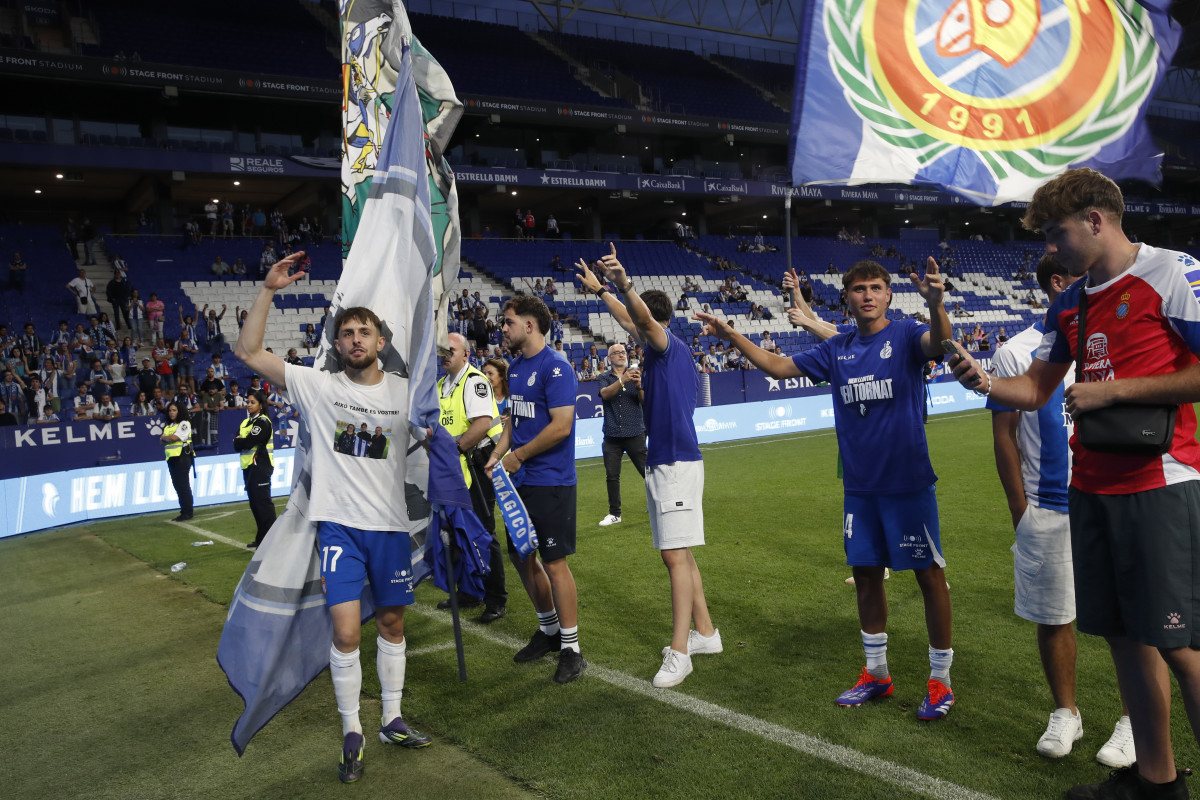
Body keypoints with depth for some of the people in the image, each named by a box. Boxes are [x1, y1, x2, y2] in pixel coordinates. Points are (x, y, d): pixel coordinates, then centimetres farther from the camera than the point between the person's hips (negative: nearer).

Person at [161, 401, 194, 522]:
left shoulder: (184, 423, -2)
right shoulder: (168, 426, 21)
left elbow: (175, 437, -13)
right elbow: (163, 442, 15)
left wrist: (164, 437, 5)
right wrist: (168, 438, -6)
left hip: (182, 456, -7)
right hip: (172, 457, 7)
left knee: (183, 484, -9)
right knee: (177, 485, 6)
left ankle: (187, 513, -7)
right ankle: (184, 511, 10)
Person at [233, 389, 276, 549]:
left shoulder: (263, 422, -9)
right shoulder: (245, 422, 17)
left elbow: (248, 443, -18)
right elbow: (236, 446, 9)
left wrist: (239, 440, 0)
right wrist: (241, 441, -10)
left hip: (261, 466, -9)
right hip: (248, 467, 9)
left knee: (262, 501, -11)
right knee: (254, 503, 11)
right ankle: (261, 538, 17)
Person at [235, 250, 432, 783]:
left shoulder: (405, 391, 2)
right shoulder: (318, 386, -2)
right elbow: (249, 352, -8)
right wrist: (268, 290, -13)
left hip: (392, 525, 2)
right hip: (339, 524, -2)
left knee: (392, 624, 14)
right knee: (346, 633, -7)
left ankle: (392, 721, 31)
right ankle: (351, 733, 14)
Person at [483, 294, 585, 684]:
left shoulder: (555, 368, -15)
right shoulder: (515, 367, 12)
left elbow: (561, 425, -21)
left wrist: (518, 456, -14)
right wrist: (497, 454, 4)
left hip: (551, 481, -9)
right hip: (520, 480, 9)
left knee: (554, 562, -4)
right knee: (521, 556, 15)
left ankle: (571, 649, 8)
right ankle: (549, 629, 33)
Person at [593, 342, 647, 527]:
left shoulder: (636, 375, 7)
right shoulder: (604, 378, 7)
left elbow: (646, 401, -3)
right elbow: (605, 394, -15)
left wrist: (639, 386, -23)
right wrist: (622, 380, -31)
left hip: (635, 434, -1)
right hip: (612, 435, 1)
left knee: (647, 471, -1)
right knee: (612, 476, 4)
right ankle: (614, 513, 15)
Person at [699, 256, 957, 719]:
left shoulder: (905, 336, -6)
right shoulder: (837, 350, 7)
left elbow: (938, 342, -28)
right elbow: (779, 367, 12)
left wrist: (934, 303, -49)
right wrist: (732, 337, 5)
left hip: (908, 482, -5)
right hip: (860, 486, 5)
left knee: (929, 575, 4)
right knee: (866, 575, 13)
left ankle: (939, 680, 20)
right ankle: (876, 673, 30)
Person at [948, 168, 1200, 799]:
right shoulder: (1069, 303, 14)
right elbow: (1036, 389, 17)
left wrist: (1114, 390, -16)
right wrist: (984, 382, -2)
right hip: (1090, 487, 7)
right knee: (1122, 634, 12)